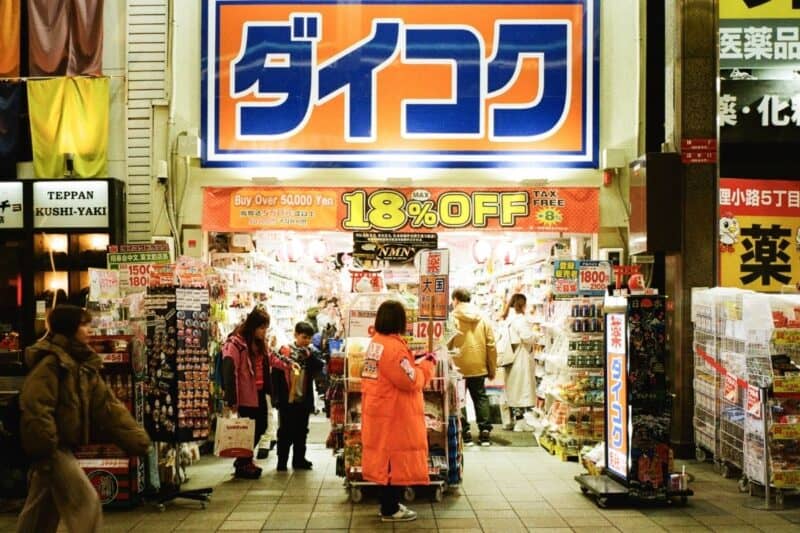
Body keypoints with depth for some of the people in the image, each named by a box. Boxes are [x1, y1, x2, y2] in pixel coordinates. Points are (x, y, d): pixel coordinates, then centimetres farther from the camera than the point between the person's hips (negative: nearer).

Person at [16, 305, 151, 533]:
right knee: (86, 501, -11)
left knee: (42, 509, 15)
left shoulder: (83, 364, 13)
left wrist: (134, 437, 0)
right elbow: (35, 408, -22)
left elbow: (106, 403, 8)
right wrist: (44, 450, -24)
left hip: (63, 445, 9)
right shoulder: (51, 361, -15)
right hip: (51, 447, -9)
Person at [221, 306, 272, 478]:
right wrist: (231, 400, -23)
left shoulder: (260, 343, 13)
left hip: (259, 394, 8)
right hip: (246, 396, -8)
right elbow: (229, 372, -20)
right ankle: (242, 465, 18)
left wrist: (269, 390, 13)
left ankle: (245, 460, 30)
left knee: (260, 427, 13)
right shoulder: (235, 344, -14)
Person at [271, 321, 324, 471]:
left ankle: (299, 460, 22)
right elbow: (275, 361, -16)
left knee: (301, 431, 12)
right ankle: (282, 461, 9)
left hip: (304, 400, 4)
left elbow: (319, 367, -5)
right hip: (287, 399, -4)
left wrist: (309, 356, -15)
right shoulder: (285, 350, -2)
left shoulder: (310, 354, 10)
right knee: (285, 431, 2)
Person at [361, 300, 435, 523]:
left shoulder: (375, 343, 8)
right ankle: (390, 510, 9)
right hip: (393, 414, -10)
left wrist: (415, 364, 9)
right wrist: (426, 365, -7)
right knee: (395, 459, 0)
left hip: (380, 411, 10)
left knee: (386, 458, 17)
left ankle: (389, 504, 26)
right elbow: (411, 381, -22)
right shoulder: (393, 347, -23)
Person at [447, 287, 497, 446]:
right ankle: (485, 432, 9)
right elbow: (491, 346, 6)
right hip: (478, 367, 4)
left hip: (458, 367, -3)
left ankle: (464, 433, 7)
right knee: (480, 398, 13)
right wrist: (492, 369, 13)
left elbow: (446, 345, -10)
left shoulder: (453, 318, -7)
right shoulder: (482, 319, 6)